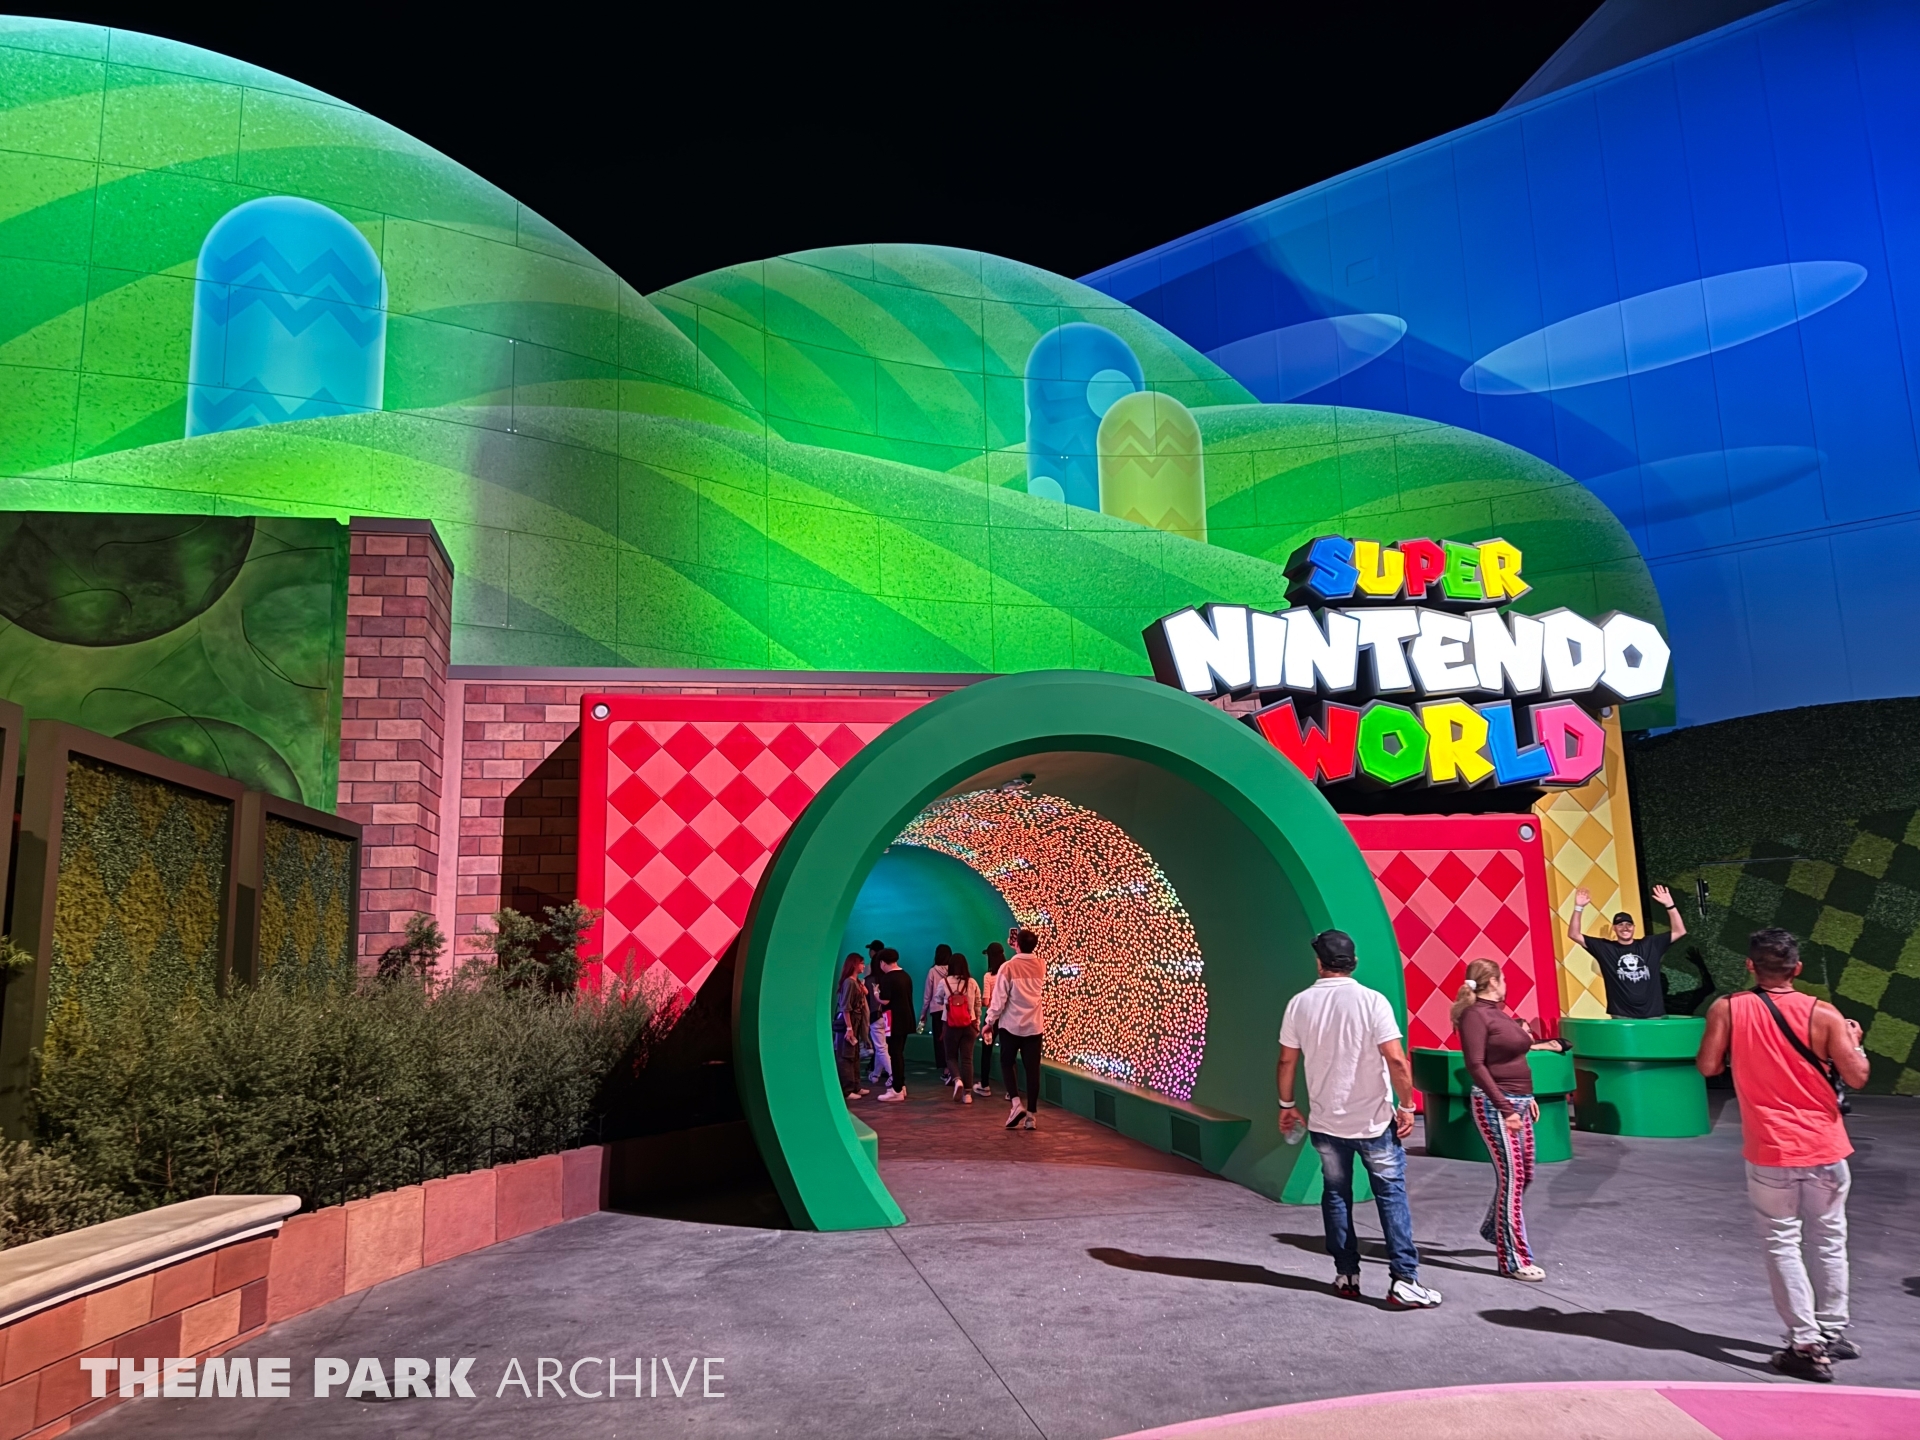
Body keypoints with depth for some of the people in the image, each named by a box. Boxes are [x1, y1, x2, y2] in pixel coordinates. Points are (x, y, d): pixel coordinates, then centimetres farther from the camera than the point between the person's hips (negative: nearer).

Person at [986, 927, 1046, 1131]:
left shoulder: (1008, 967, -13)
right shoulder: (1041, 967, 0)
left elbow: (999, 998, -12)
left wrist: (990, 1021, -2)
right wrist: (1019, 946, 31)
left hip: (1011, 1024, -3)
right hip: (1034, 1026, 3)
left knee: (1007, 1063, 14)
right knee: (1032, 1069, 4)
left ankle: (1016, 1103, -5)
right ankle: (1031, 1115, 3)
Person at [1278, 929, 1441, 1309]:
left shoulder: (1300, 1003, -3)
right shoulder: (1372, 1001, -12)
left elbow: (1287, 1061, 2)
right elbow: (1396, 1060, -17)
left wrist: (1287, 1104, 16)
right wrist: (1406, 1106, -5)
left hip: (1326, 1122, 3)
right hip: (1374, 1121, -3)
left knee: (1336, 1196, 16)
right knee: (1391, 1196, 6)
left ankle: (1346, 1275, 19)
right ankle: (1403, 1281, 3)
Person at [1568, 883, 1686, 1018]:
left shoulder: (1650, 944, 10)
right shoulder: (1605, 948, 4)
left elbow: (1680, 932, 9)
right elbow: (1573, 935, -1)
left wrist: (1669, 905, -4)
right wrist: (1578, 908, -13)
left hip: (1653, 1015, 2)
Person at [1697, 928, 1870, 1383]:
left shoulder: (1727, 1010, -8)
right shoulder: (1823, 1015, -8)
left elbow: (1708, 1066, -6)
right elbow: (1857, 1076, -6)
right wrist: (1855, 1040, 13)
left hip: (1770, 1151, -1)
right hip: (1824, 1147, 2)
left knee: (1782, 1243, 6)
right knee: (1828, 1240, 17)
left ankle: (1807, 1344, 4)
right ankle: (1833, 1332, 28)